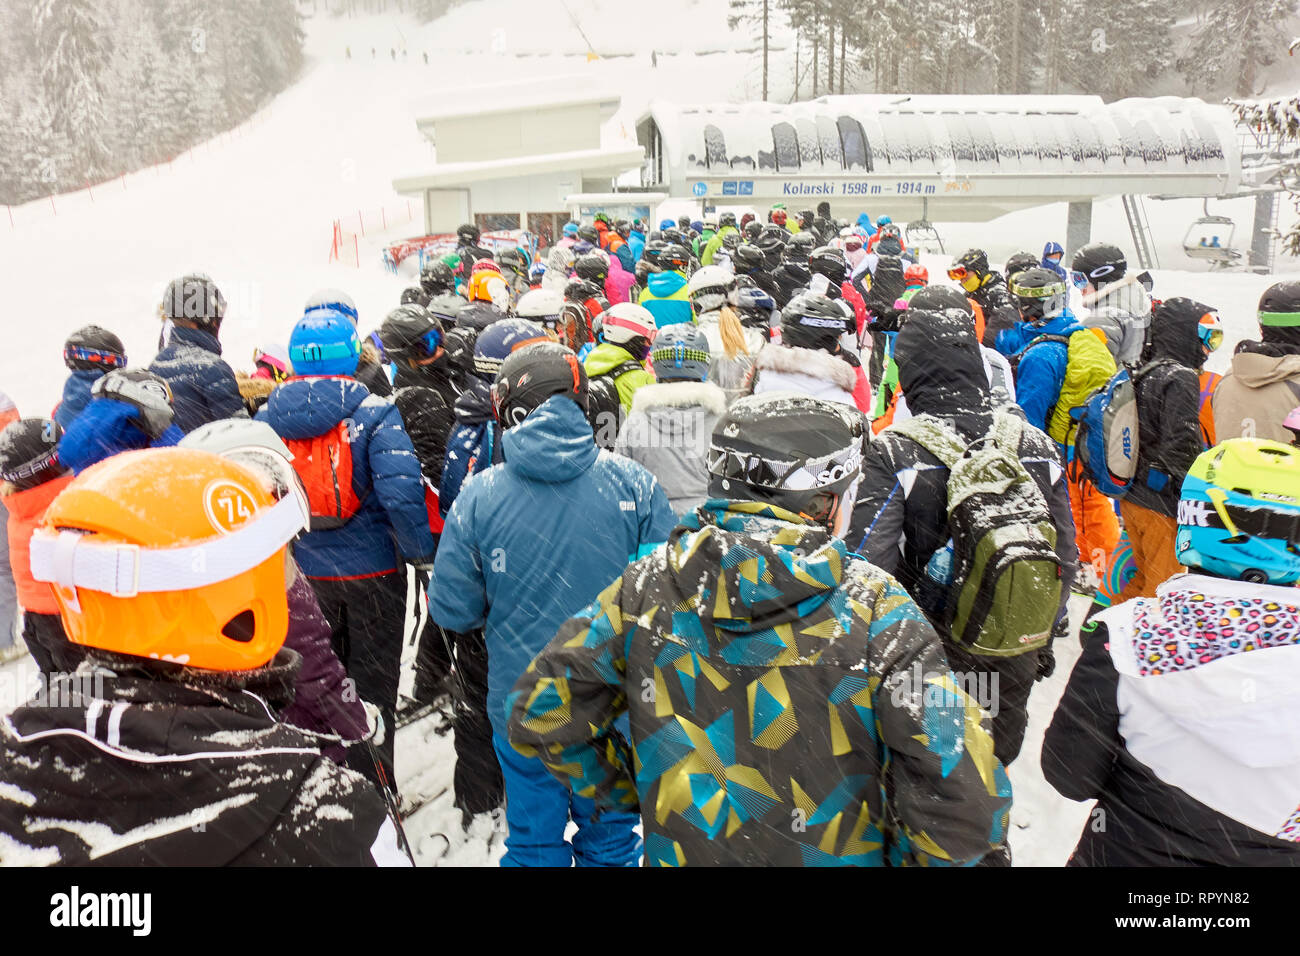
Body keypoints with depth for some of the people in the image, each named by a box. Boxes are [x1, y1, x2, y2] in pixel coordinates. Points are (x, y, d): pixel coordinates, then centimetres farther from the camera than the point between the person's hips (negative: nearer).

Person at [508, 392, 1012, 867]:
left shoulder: (647, 586, -13)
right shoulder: (873, 610, -20)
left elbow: (543, 712, -9)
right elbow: (964, 802, -23)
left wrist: (631, 792, 5)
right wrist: (898, 854, -3)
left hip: (679, 849, 2)